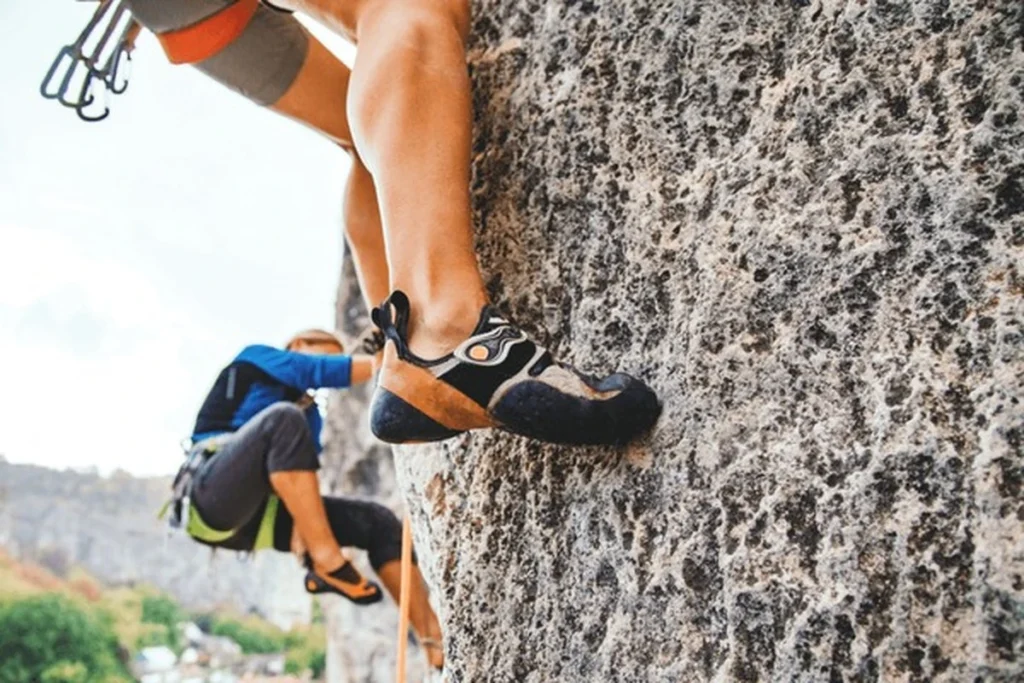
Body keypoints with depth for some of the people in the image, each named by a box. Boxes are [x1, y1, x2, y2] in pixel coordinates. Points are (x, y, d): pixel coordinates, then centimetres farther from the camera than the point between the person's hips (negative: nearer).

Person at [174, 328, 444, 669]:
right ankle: (328, 563, -33)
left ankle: (437, 643, -11)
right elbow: (321, 372, -8)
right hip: (213, 499, -7)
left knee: (379, 522, -5)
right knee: (283, 418, -31)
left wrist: (301, 532, -12)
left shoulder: (309, 411, 26)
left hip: (259, 516, 7)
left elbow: (304, 471, 6)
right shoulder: (254, 360, 12)